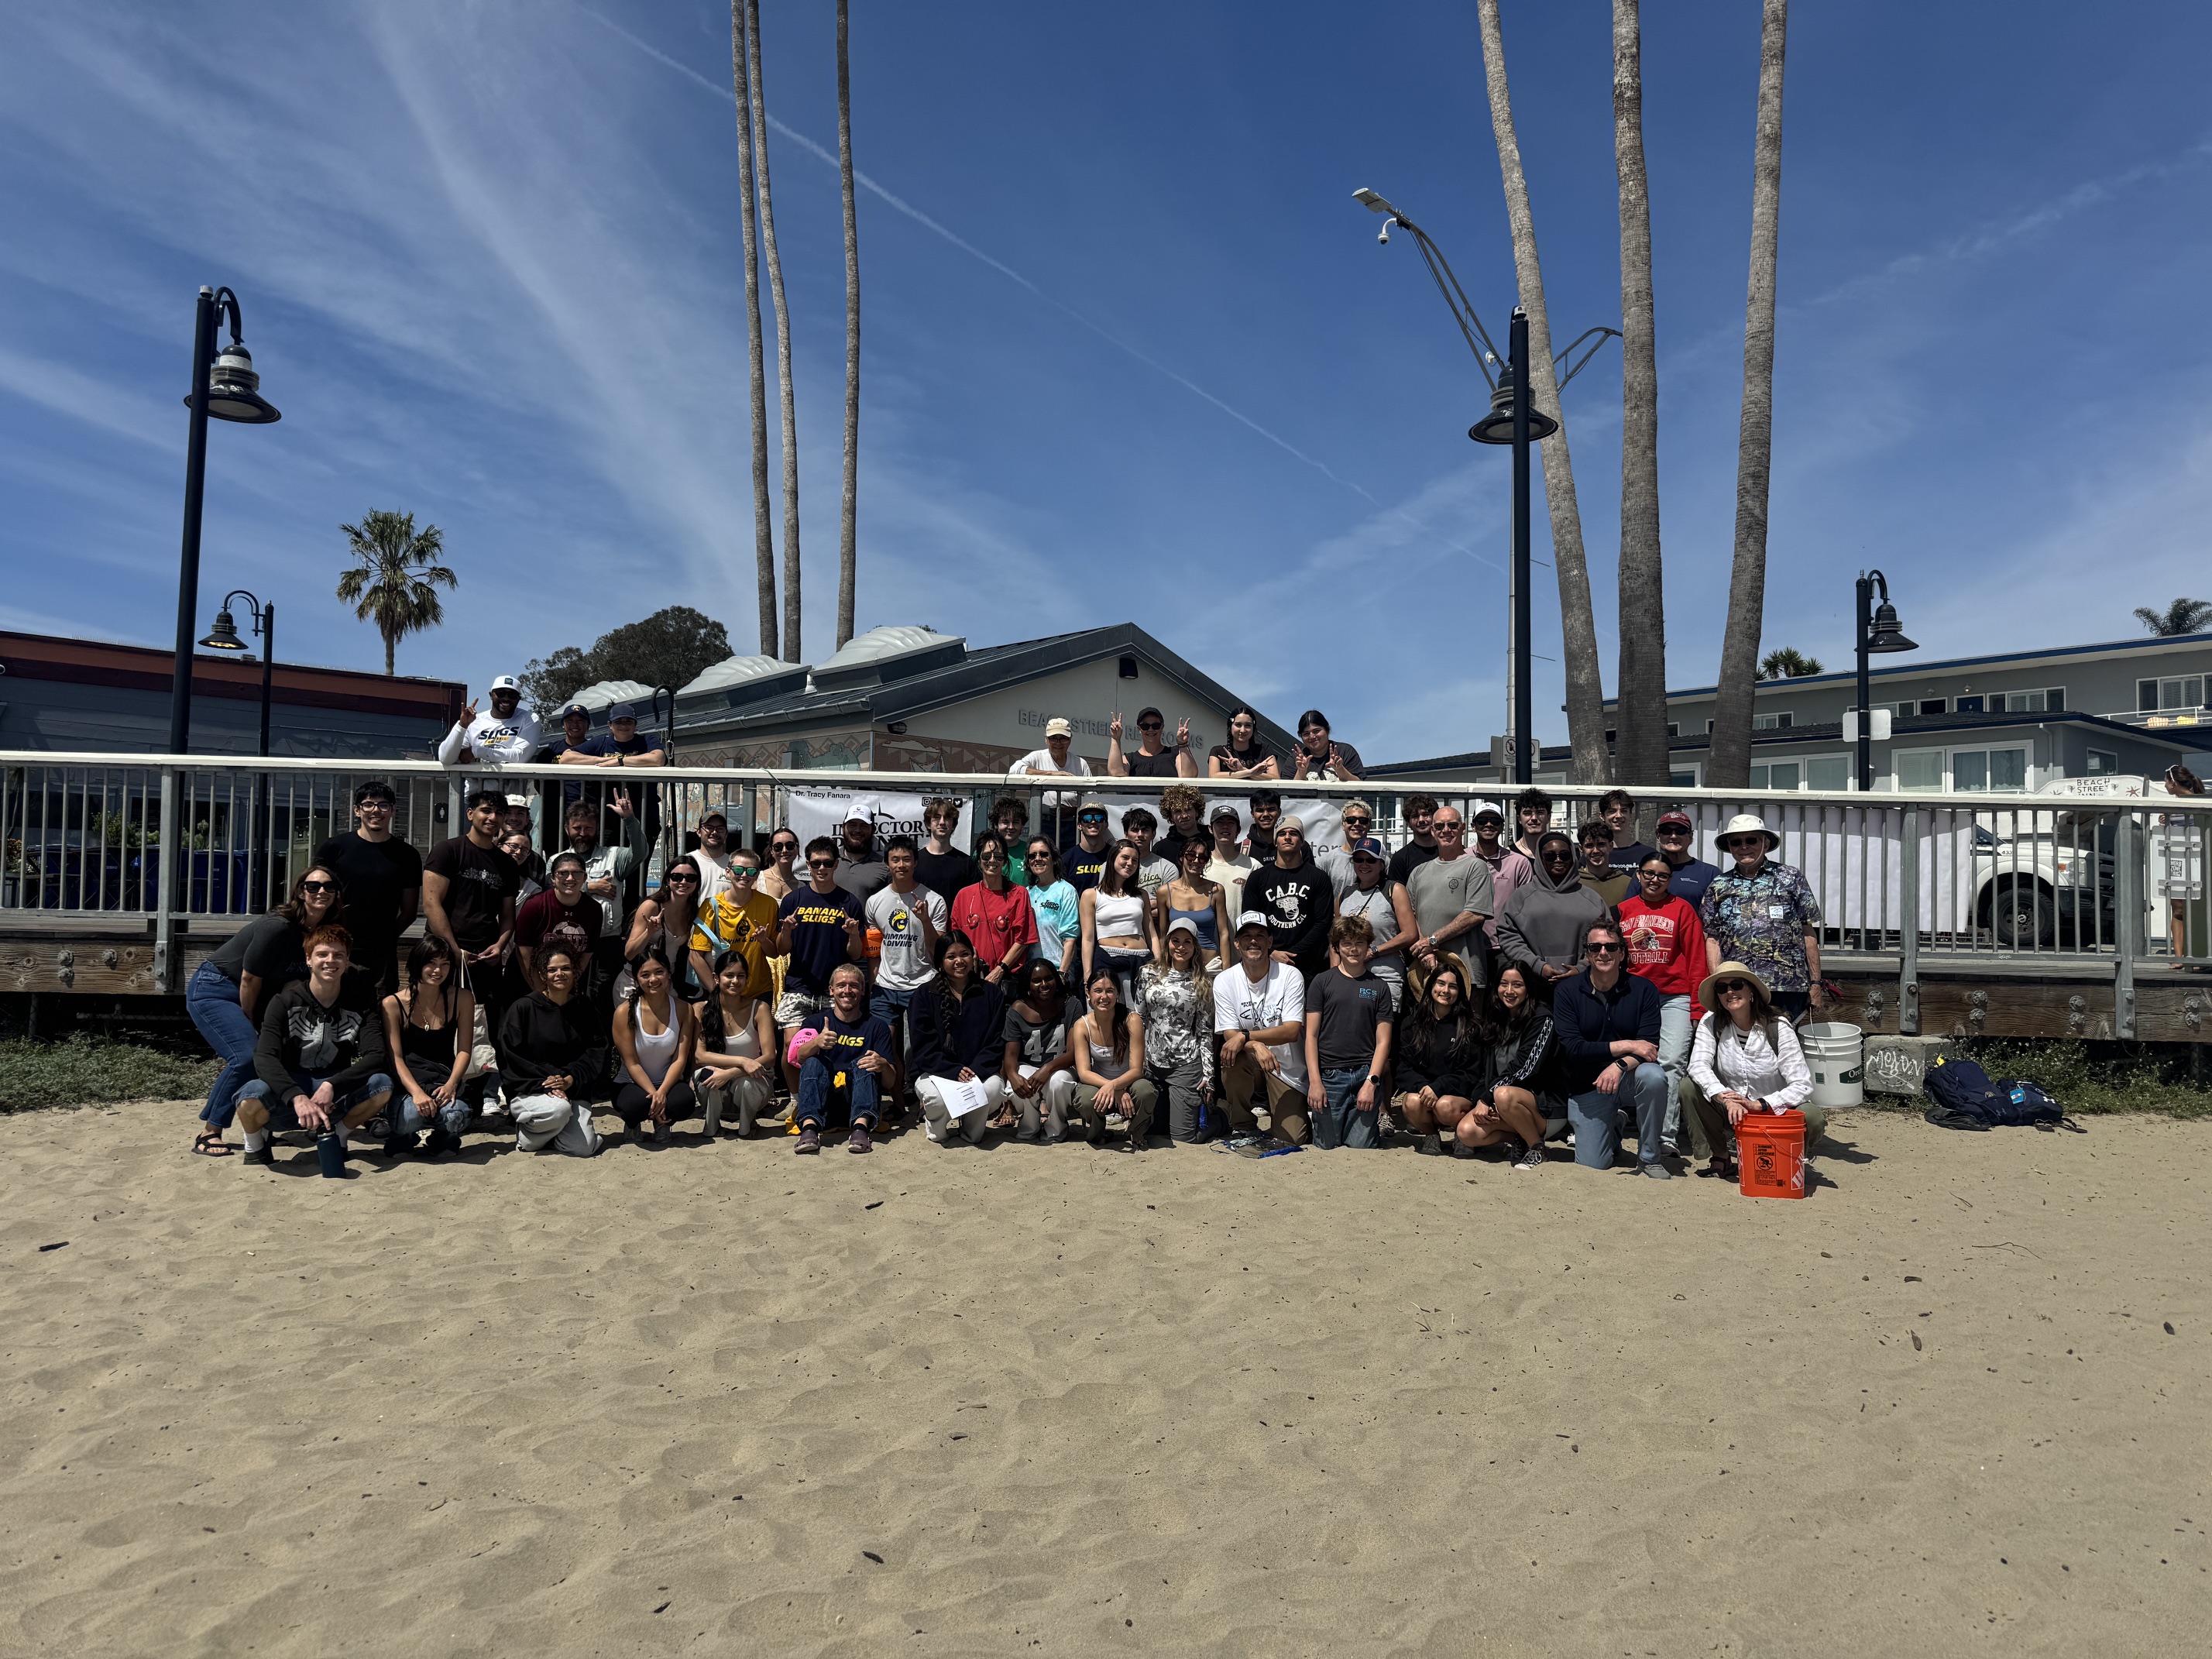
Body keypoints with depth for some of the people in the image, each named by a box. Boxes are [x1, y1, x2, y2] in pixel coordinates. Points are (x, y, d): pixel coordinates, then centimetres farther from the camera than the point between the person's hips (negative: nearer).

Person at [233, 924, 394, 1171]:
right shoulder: (285, 1002, -8)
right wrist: (297, 1098, -38)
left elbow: (376, 1056, -14)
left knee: (381, 1085, -27)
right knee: (252, 1096, -34)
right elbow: (264, 1058, -21)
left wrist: (331, 1086, -29)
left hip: (332, 1097, 1)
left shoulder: (361, 1003, -3)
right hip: (286, 1101, -1)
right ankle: (256, 1142, 3)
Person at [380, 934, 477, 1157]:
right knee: (413, 1113, -36)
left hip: (444, 1082, 2)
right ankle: (402, 1138, 4)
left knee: (455, 1116, -33)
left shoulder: (462, 999, 3)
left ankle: (442, 1139, 7)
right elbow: (395, 1057, -7)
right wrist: (416, 1092, -24)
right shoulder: (393, 1004, -2)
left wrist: (451, 1084, -18)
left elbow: (464, 1050, 1)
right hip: (406, 1085, -1)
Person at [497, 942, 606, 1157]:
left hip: (573, 1090, 3)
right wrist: (544, 1084, -17)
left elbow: (596, 1051, 4)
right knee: (558, 1109, -38)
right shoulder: (524, 1008, -2)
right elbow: (510, 1058, -6)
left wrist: (570, 1080, -13)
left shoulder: (584, 1010, 10)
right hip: (529, 1090, -3)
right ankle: (526, 1134, -3)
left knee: (583, 1148, -20)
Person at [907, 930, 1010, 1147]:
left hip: (980, 1071, 1)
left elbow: (996, 1042, 2)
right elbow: (925, 1047, -4)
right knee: (938, 1095, -36)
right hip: (935, 1073, -1)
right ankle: (936, 1131, 2)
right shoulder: (925, 996, 4)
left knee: (994, 1088, -33)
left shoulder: (992, 994, 8)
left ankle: (972, 1132, 0)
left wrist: (976, 1070, -16)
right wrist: (954, 1071, -20)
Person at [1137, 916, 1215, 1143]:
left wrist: (1208, 1074, -4)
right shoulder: (1149, 974, 5)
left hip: (1186, 1065, -3)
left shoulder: (1203, 983, 1)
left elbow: (1205, 1031, 1)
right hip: (1151, 1064, 3)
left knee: (1183, 1137, -5)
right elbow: (1138, 1018, 9)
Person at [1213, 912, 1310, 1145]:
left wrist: (1246, 1036, -32)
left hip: (1288, 1068, -1)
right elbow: (1229, 1034, -12)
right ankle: (1242, 1126, -11)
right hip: (1250, 1064, 1)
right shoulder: (1224, 980, -7)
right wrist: (1257, 1047, -34)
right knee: (1231, 1056, -34)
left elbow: (1292, 1031, -19)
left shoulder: (1291, 976, -11)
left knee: (1291, 1139, -16)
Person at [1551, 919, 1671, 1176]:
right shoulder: (1566, 992, -6)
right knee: (1592, 1164, -8)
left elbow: (1649, 1046, -14)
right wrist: (1624, 1046, -22)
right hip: (1586, 1087, 0)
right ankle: (1615, 1126, 29)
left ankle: (1650, 1156, -11)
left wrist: (1620, 1065, -33)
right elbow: (1571, 1049, -16)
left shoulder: (1643, 990, -6)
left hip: (1628, 1079, 0)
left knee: (1653, 1076, -34)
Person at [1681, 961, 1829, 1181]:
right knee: (1689, 1086, -22)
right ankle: (1718, 1158, -5)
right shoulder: (1711, 1023, -6)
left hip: (1774, 1113, -2)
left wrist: (1760, 1105, -31)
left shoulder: (1777, 1027, -12)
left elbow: (1802, 1085, -18)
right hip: (1731, 1114, 2)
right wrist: (1726, 1099, -37)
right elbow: (1698, 1066, -21)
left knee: (1813, 1117, -31)